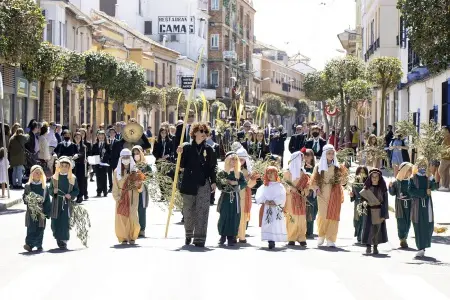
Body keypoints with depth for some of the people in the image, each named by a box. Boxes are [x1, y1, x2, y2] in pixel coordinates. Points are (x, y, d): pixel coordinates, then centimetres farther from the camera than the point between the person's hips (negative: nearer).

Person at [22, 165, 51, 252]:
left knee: (40, 229, 3)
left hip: (41, 211, 1)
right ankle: (29, 244, -12)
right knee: (31, 228, -8)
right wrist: (26, 199, -16)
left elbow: (47, 200, 5)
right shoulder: (28, 186, 5)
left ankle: (39, 245, 12)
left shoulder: (44, 186, 5)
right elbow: (24, 197, 8)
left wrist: (47, 212, -2)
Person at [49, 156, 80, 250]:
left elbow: (76, 190, 5)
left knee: (65, 221, -7)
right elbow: (50, 189, 11)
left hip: (67, 203, -2)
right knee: (55, 221, 0)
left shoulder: (73, 178, 3)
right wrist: (53, 191, -10)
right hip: (56, 203, 2)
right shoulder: (54, 177, 6)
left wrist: (71, 195, -12)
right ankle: (59, 239, 17)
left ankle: (63, 240, -3)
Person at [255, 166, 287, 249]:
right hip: (267, 208, 2)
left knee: (276, 225, -12)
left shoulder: (279, 186, 6)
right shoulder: (264, 186, 12)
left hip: (277, 208, -2)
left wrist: (275, 201, -16)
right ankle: (270, 241, -3)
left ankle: (272, 241, -14)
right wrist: (265, 201, -15)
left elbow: (282, 197, -4)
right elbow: (259, 196, 1)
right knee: (268, 225, -5)